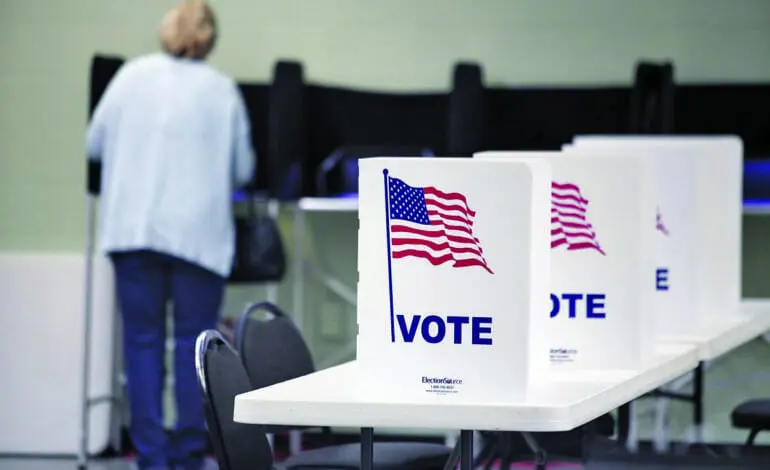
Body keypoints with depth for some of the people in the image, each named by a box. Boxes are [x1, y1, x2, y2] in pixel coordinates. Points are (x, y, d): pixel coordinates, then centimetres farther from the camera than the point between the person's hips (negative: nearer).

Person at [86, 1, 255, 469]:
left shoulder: (132, 75, 4)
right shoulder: (222, 89, 2)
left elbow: (95, 143, 13)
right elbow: (243, 169, 8)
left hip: (133, 225, 1)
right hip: (198, 232, -1)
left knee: (143, 340, 5)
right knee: (194, 341, 5)